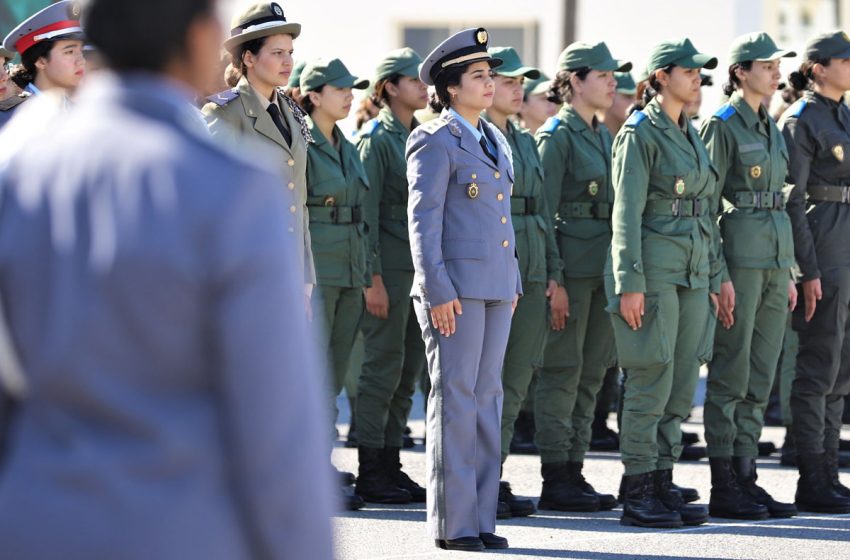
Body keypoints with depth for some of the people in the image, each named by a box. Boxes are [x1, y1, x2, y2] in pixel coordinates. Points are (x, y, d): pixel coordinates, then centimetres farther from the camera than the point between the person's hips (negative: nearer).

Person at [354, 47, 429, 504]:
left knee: (410, 369, 8)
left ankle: (390, 463, 14)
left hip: (422, 268, 8)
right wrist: (373, 278, -16)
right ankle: (371, 471, -1)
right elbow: (367, 212, -12)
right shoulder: (376, 139, -9)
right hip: (390, 267, -8)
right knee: (384, 367, -5)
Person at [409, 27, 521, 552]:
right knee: (456, 399, -5)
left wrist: (514, 282, 17)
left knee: (487, 397, 9)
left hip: (496, 287, 8)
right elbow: (423, 220, -11)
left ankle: (481, 517, 13)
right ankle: (452, 522, 0)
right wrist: (438, 291, -17)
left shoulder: (494, 139, 16)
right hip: (456, 286, -8)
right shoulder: (437, 142, -8)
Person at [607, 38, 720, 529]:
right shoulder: (640, 133, -9)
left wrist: (713, 277, 16)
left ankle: (663, 484, 13)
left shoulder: (692, 135, 15)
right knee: (652, 380, -6)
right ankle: (637, 493, -1)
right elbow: (626, 212, -14)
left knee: (683, 384, 8)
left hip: (692, 269, 8)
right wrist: (629, 283, -19)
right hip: (653, 265, -8)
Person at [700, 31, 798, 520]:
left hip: (775, 255, 8)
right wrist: (719, 274, -17)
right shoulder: (722, 126, -8)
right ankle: (724, 487, -1)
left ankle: (746, 479, 12)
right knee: (731, 374, -4)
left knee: (760, 378, 8)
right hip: (738, 253, -8)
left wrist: (788, 273, 17)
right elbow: (706, 204, -12)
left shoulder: (771, 127, 16)